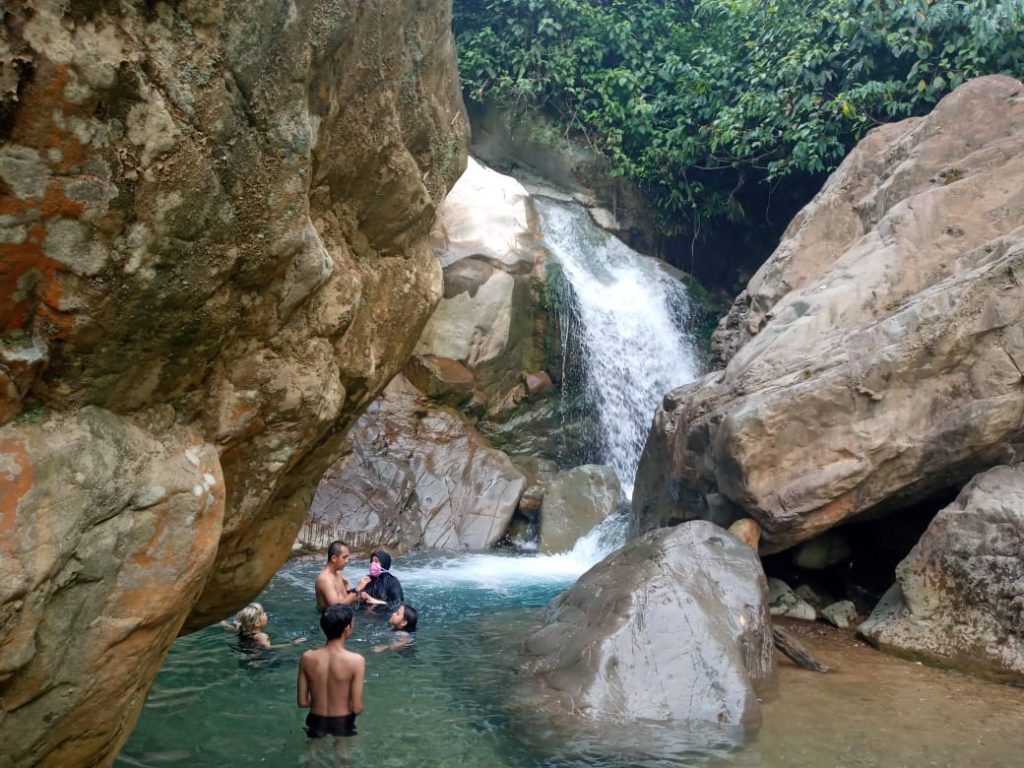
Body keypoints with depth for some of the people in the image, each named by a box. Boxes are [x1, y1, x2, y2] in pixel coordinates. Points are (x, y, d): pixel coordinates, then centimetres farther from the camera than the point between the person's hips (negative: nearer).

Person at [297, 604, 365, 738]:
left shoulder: (307, 658, -11)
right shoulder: (356, 661, -20)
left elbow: (302, 702, -2)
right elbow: (357, 708, -15)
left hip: (316, 725, 3)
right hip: (343, 726, -3)